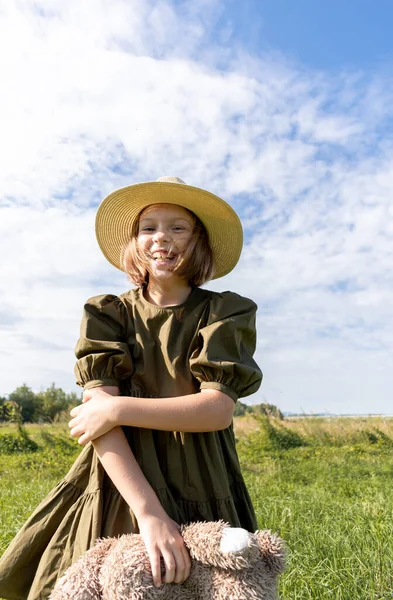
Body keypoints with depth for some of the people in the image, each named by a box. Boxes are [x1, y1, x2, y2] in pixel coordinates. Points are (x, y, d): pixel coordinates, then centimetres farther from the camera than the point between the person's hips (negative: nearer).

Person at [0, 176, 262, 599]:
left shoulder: (224, 313, -1)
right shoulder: (105, 315, 1)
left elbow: (219, 409, -13)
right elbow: (100, 412, -13)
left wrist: (118, 408, -16)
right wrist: (148, 512, -24)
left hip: (201, 497, 0)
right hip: (118, 491, 1)